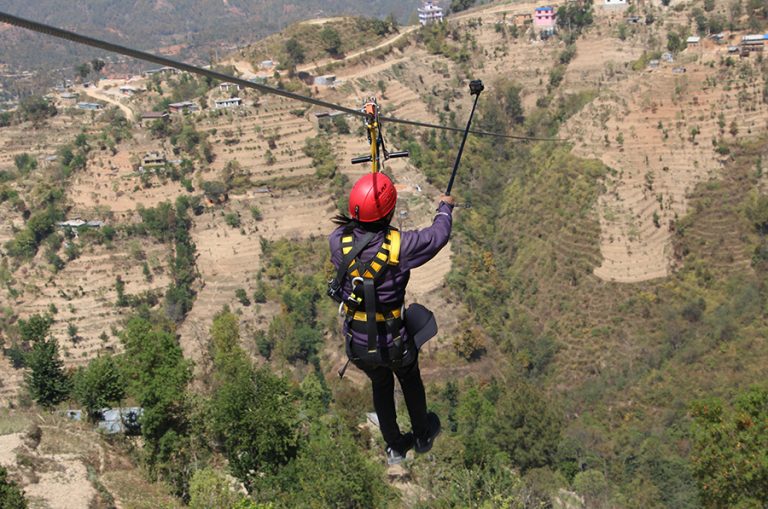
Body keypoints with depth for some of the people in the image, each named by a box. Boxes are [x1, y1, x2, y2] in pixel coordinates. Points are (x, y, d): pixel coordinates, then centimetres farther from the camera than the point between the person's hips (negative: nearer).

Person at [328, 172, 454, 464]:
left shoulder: (338, 241, -20)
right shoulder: (400, 245, -28)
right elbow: (439, 235, -8)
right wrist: (445, 207, 13)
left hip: (357, 343, 3)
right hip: (393, 342, -3)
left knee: (381, 386, 30)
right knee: (410, 380, 29)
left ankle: (395, 447, 47)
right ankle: (423, 435, 53)